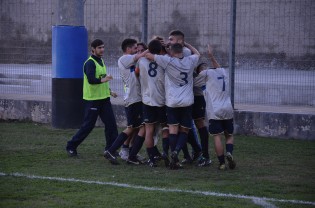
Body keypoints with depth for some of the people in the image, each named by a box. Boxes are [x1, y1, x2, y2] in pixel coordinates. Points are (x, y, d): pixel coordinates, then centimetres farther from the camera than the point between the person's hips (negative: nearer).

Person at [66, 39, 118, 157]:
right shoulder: (90, 63, -15)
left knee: (111, 123, 0)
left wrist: (109, 91, 28)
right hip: (92, 99, -8)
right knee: (88, 125, -3)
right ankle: (71, 147, 9)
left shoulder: (101, 61, 14)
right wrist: (102, 80, -47)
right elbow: (91, 80, -31)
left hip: (104, 98, 8)